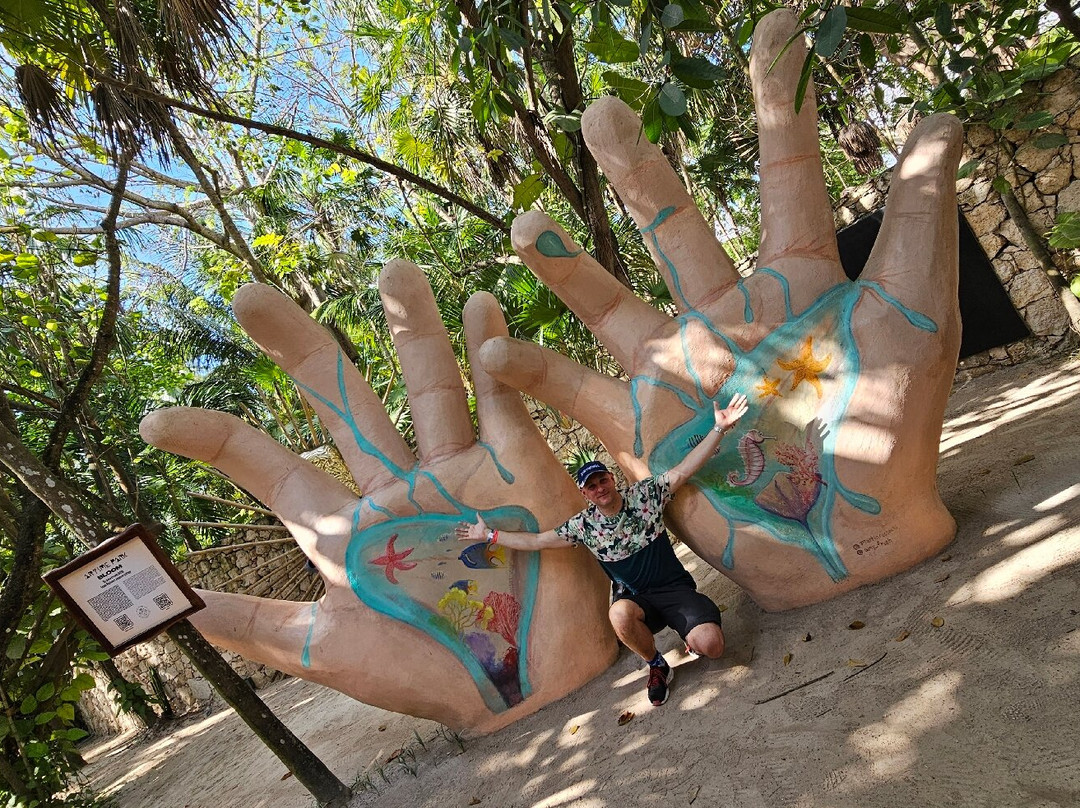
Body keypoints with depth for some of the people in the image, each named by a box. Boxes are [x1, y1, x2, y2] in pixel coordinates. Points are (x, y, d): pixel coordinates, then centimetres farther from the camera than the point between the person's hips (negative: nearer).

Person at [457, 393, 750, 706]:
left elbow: (683, 470, -12)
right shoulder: (584, 525, -3)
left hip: (675, 587, -1)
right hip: (634, 596, 1)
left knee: (711, 646, -25)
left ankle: (692, 635, 16)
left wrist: (719, 428, -22)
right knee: (619, 614, -37)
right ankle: (657, 666, -6)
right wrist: (489, 535, 4)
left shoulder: (644, 493, -6)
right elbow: (537, 541, 3)